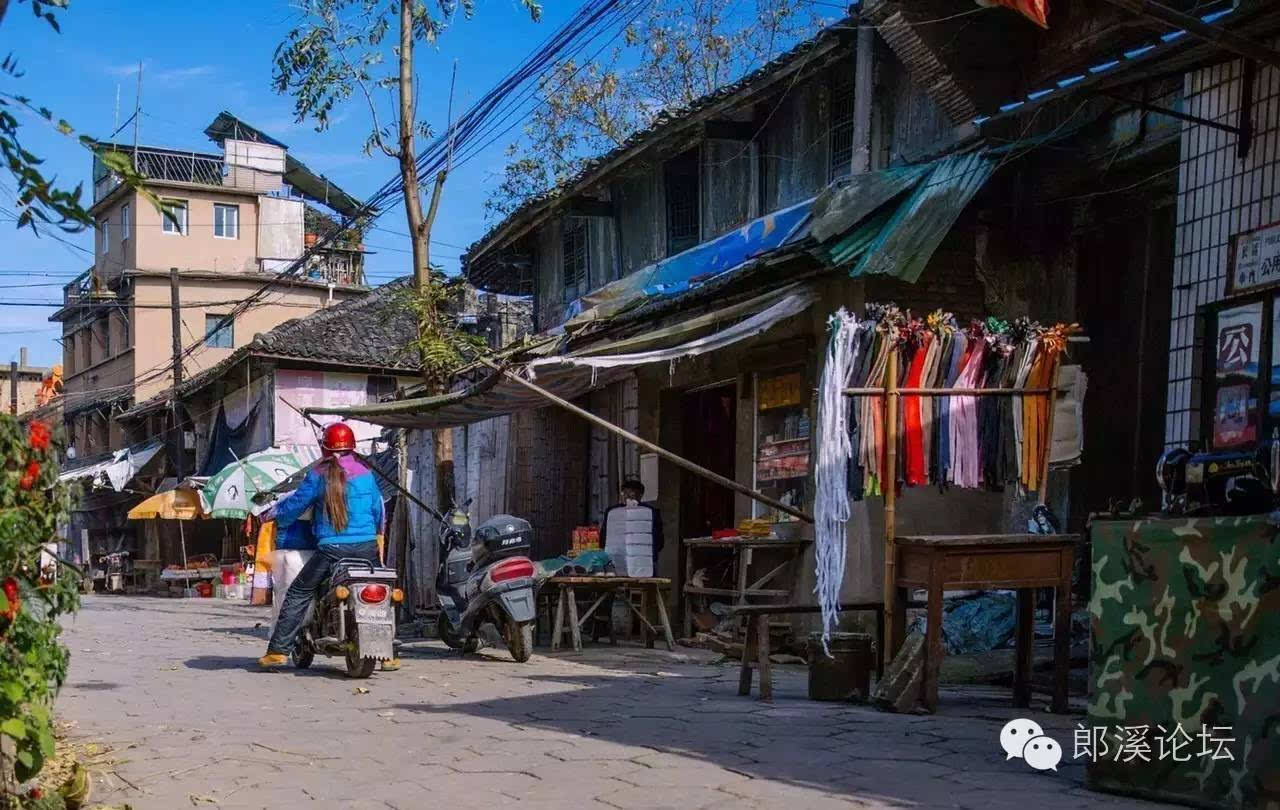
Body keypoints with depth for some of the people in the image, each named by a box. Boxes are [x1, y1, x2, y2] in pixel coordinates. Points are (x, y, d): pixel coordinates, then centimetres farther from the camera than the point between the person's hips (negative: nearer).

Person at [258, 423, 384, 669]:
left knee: (297, 595, 7)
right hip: (367, 547, 3)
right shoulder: (365, 472, 7)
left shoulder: (320, 475, -1)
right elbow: (378, 508, 15)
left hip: (331, 549, -3)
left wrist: (273, 514, 24)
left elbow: (296, 503, 5)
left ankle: (278, 651, 0)